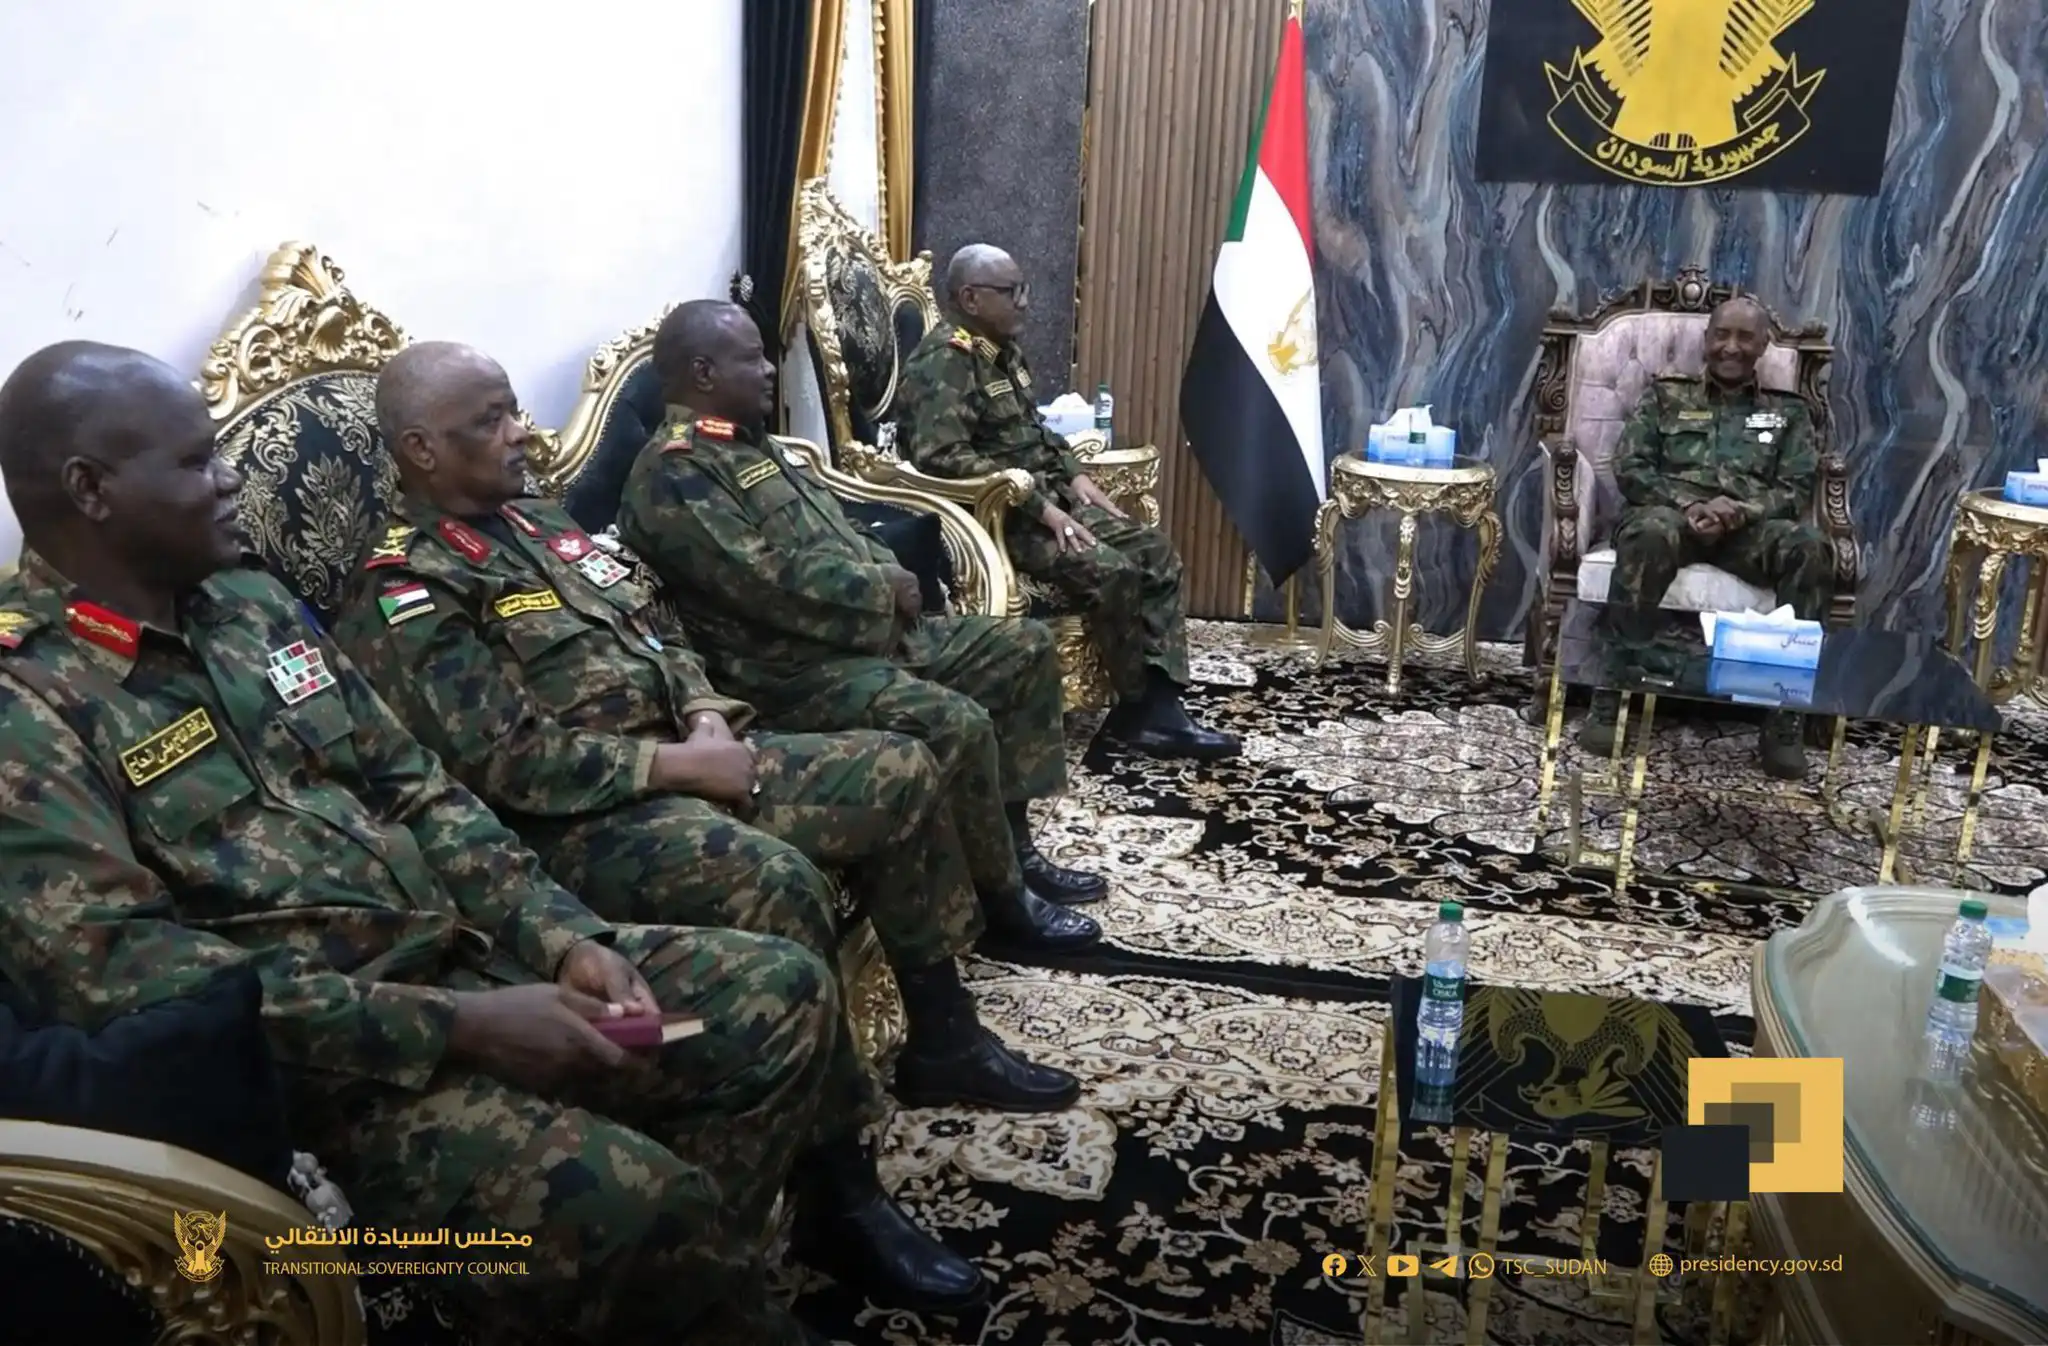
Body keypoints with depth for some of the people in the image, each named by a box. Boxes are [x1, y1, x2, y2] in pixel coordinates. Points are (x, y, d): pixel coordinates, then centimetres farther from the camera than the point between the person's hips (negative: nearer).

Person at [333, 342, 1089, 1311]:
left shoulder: (535, 521, 16)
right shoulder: (404, 597, -11)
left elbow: (657, 633, 19)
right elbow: (508, 763, -20)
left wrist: (709, 722, -1)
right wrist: (680, 764, -19)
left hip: (682, 761, 9)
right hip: (581, 822, -9)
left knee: (898, 774, 1)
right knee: (775, 880, -36)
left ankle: (941, 1043, 13)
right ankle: (837, 1195, -23)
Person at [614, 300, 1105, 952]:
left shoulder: (748, 444, 17)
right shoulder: (673, 474, -14)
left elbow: (834, 532, 21)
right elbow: (767, 583, -24)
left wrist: (887, 575, -1)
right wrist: (883, 588, -13)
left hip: (865, 628, 11)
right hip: (796, 669, -11)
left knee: (1025, 648, 8)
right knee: (957, 723, -29)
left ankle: (1013, 841, 11)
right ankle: (1001, 889, -5)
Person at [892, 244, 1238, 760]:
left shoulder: (1003, 351, 14)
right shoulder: (944, 360, -16)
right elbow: (942, 457, -28)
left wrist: (1074, 475, 8)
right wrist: (1038, 504, -26)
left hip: (1046, 498, 10)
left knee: (1155, 551, -1)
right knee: (1113, 573, -25)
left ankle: (1160, 700, -6)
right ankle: (1136, 708, -6)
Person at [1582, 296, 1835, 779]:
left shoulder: (1788, 412, 22)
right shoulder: (1666, 396, 19)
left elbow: (1798, 490, 9)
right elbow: (1629, 467, 6)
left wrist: (1740, 511, -14)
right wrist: (1687, 505, -13)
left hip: (1750, 525, 2)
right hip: (1671, 512, -1)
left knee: (1809, 547, -33)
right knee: (1651, 532, -40)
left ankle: (1786, 717, -29)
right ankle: (1610, 692, -35)